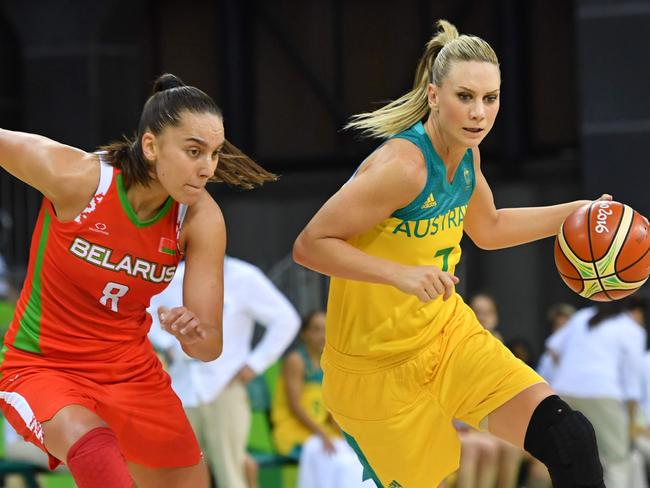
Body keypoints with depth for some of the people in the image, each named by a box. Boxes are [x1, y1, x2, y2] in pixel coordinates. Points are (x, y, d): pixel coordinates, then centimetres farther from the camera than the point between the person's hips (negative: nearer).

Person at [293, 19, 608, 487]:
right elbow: (310, 245, -25)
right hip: (378, 364, -7)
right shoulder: (404, 166, -26)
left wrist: (575, 213, 13)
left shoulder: (466, 154, 1)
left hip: (448, 332, 7)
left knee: (571, 439, -11)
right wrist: (400, 274, -35)